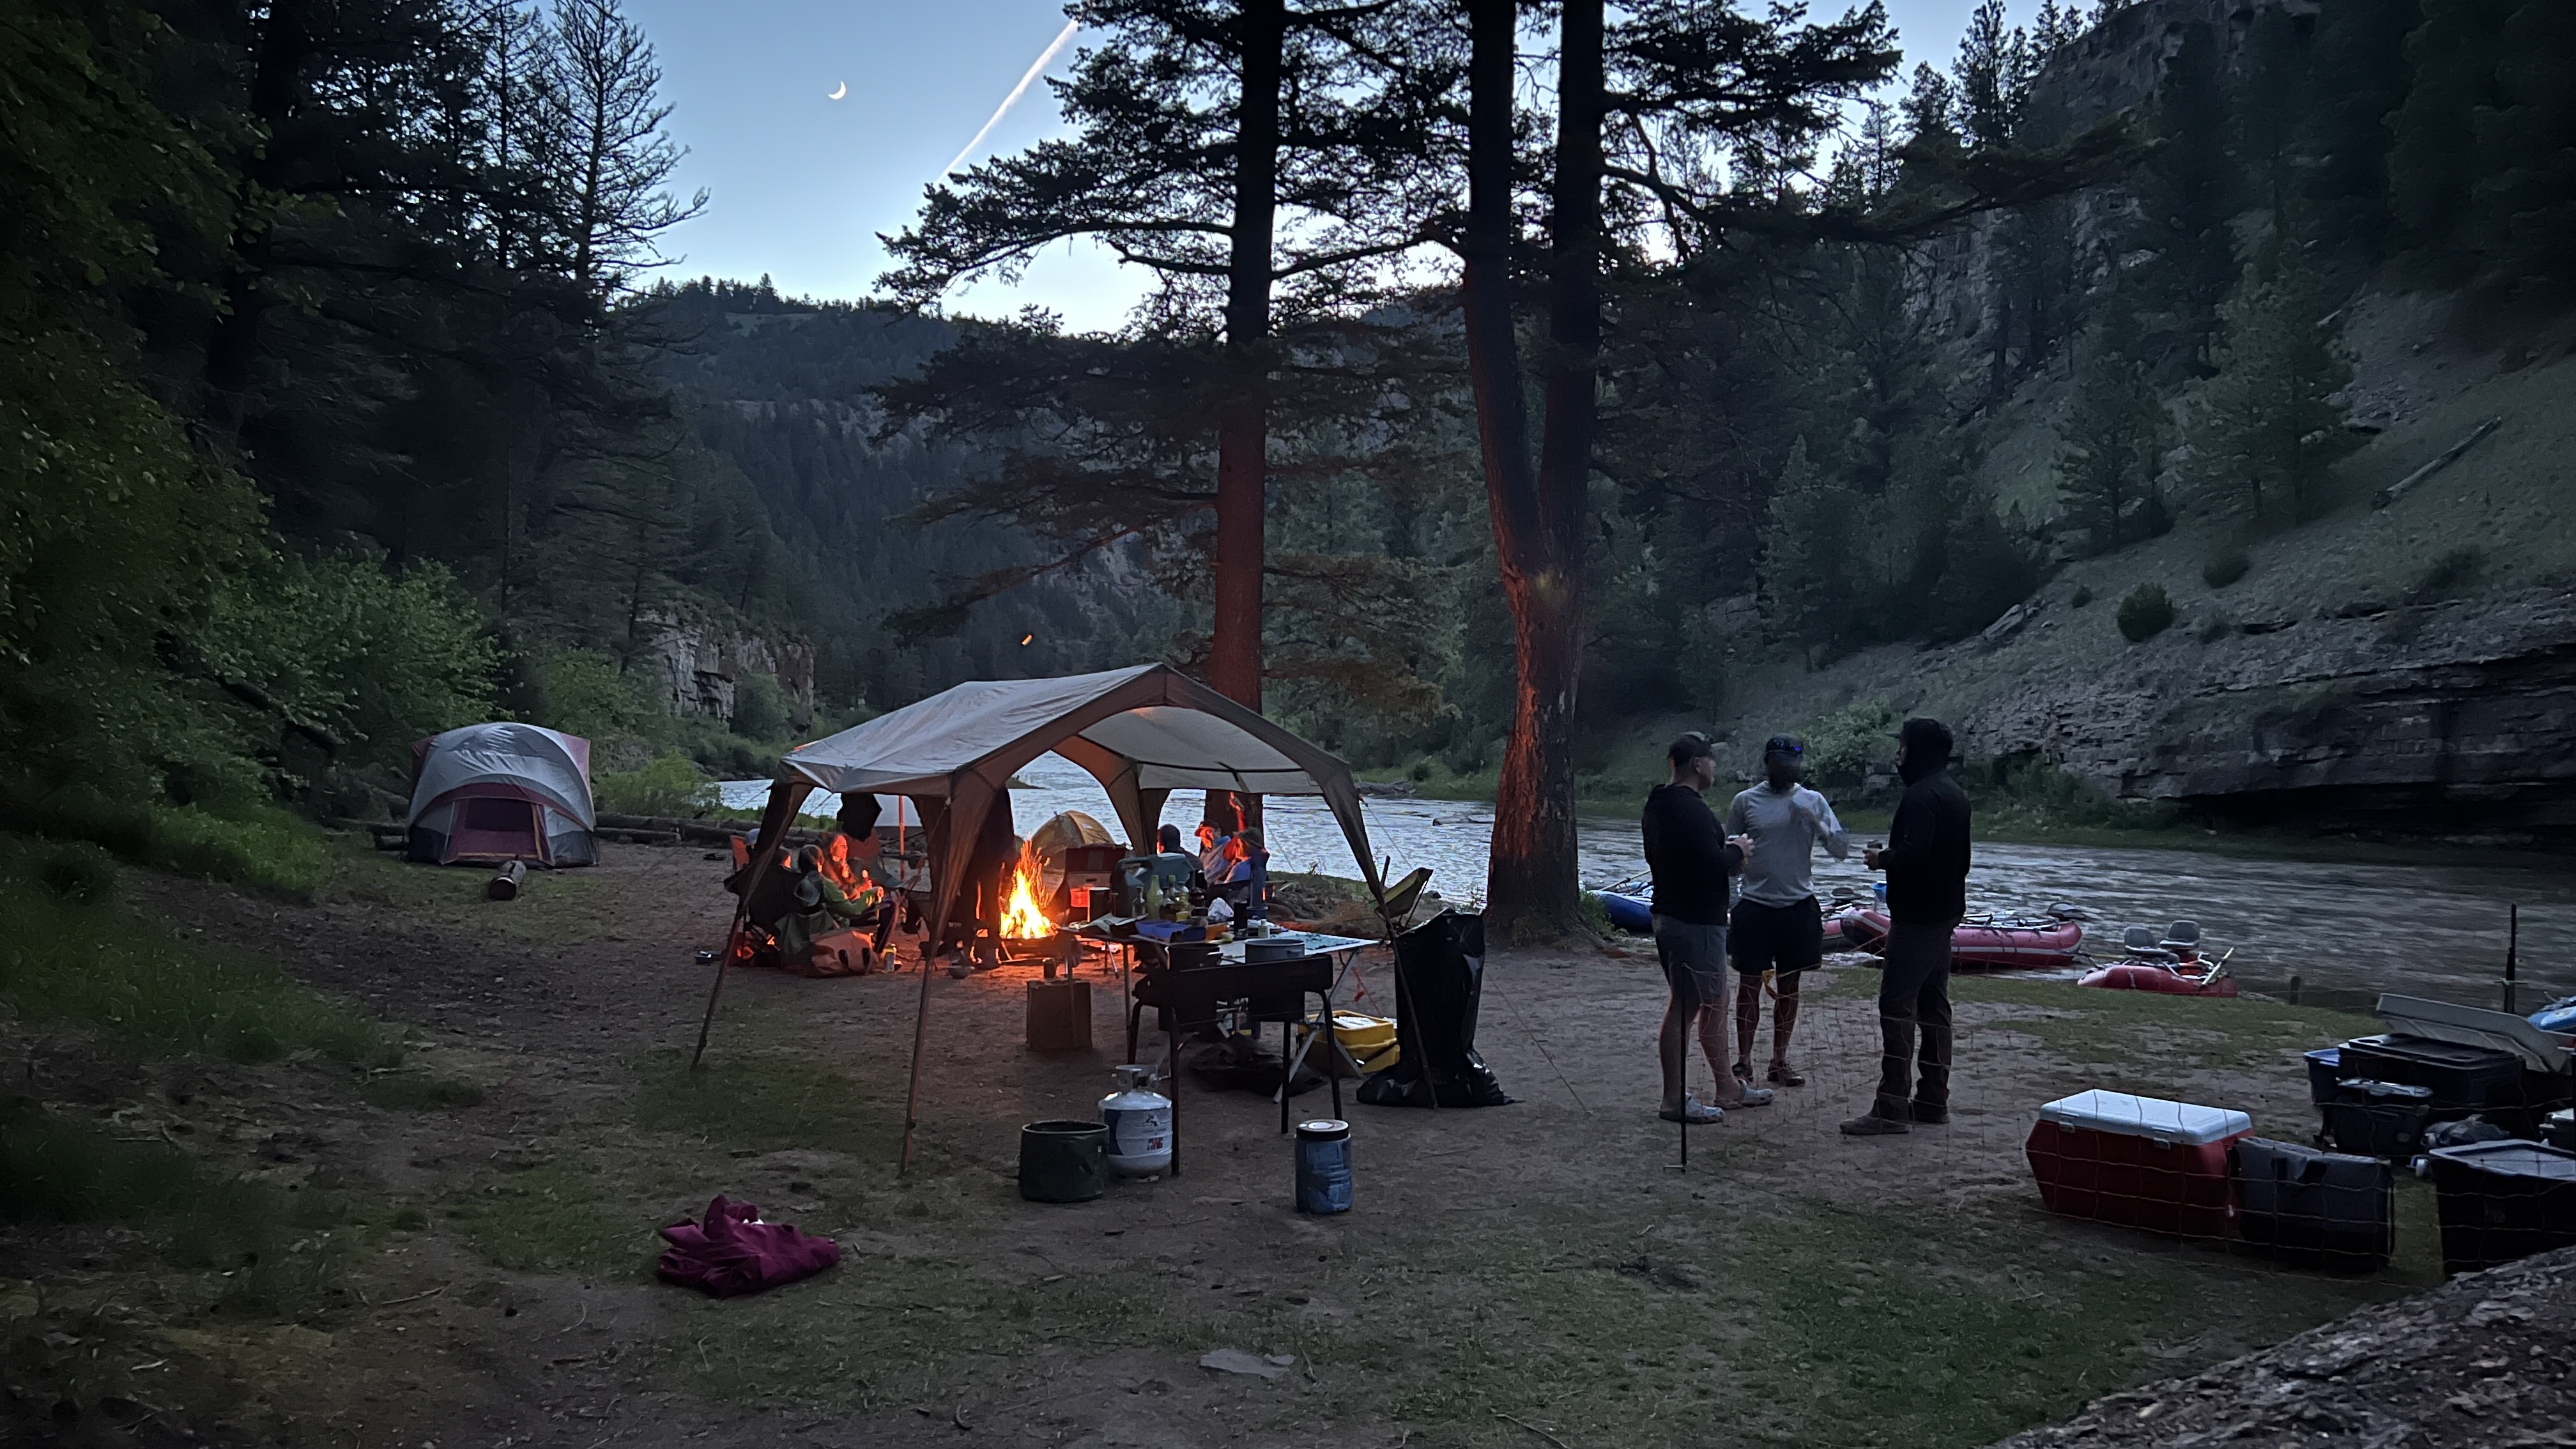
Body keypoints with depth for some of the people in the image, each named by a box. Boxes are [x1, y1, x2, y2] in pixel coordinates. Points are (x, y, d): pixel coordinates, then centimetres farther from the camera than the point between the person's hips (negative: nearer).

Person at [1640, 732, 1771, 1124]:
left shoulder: (1658, 805, 12)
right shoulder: (1691, 809, -20)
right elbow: (1713, 864, -26)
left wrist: (1724, 852, 16)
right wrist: (1737, 851, -5)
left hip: (1670, 913, 10)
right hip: (1696, 922, -10)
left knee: (1715, 1000, 18)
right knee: (1685, 1007, -3)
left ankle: (1728, 1088, 27)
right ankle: (1675, 1100, 3)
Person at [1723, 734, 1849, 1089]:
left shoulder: (1814, 801, 4)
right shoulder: (1745, 801, 1)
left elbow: (1842, 849, 0)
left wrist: (1815, 823, -17)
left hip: (1798, 907, 2)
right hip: (1755, 906, -2)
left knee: (1789, 985, 9)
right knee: (1750, 984, 2)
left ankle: (1780, 1061, 18)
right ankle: (1744, 1060, 10)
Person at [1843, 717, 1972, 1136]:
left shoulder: (1921, 796, -17)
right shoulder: (1955, 794, 15)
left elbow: (1913, 853, -28)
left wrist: (1882, 858, -9)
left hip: (1917, 917, -10)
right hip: (1945, 913, 10)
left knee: (1896, 1006, -9)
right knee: (1933, 1005, 14)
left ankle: (1892, 1109, -10)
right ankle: (1933, 1100, 21)